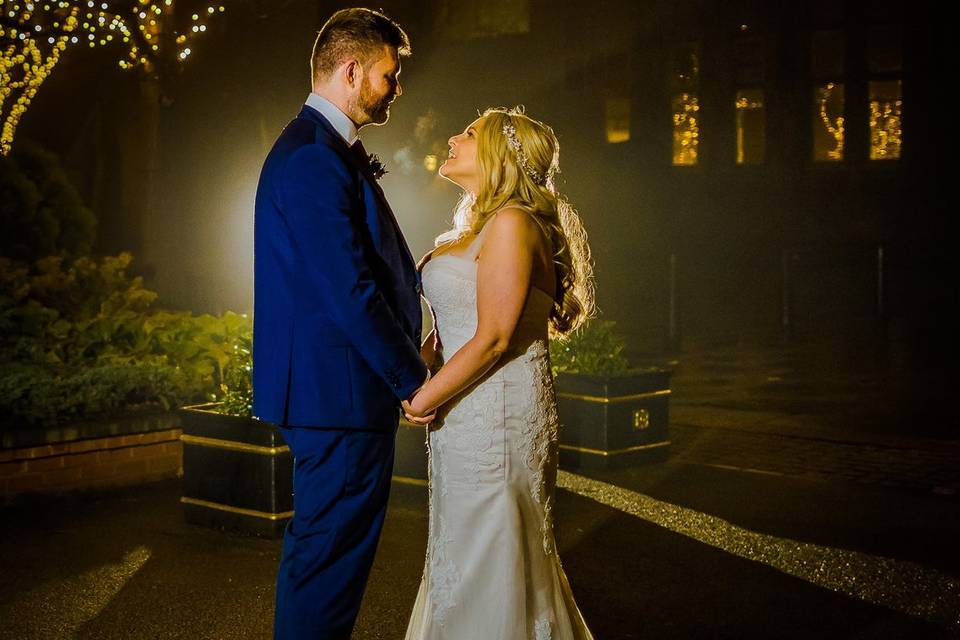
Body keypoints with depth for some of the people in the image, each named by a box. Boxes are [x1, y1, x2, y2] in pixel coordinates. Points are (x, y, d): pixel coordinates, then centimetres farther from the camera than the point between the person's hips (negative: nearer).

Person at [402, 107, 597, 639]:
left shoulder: (513, 223, -15)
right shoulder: (473, 228, 15)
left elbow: (493, 338, -20)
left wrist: (423, 400, -13)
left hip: (498, 412, -9)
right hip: (464, 414, 9)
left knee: (489, 562, 0)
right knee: (464, 556, 17)